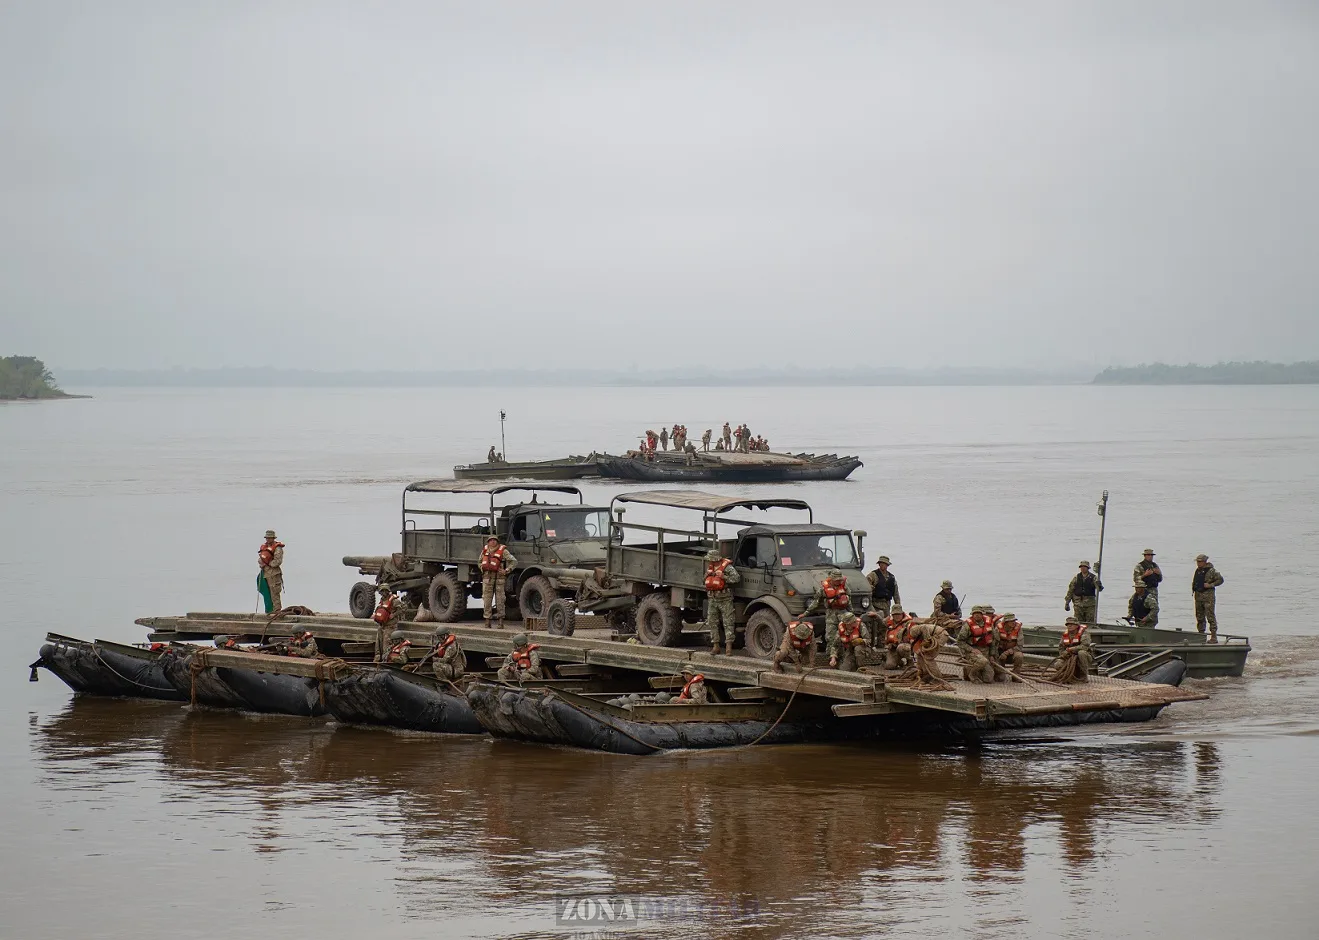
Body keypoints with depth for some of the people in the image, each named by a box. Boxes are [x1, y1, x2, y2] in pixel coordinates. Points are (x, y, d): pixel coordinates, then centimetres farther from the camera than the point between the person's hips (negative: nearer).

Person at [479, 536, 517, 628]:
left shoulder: (503, 551, -3)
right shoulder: (485, 550, 12)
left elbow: (514, 561, -3)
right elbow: (480, 561, 31)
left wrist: (506, 571, -10)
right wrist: (482, 568, 13)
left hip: (499, 578, -4)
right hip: (487, 578, 4)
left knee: (500, 600, -1)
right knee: (487, 600, 3)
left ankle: (501, 622, 5)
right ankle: (487, 621, 8)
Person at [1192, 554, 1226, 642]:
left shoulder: (1211, 570, -6)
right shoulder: (1197, 571, 16)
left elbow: (1220, 580, -5)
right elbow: (1194, 582, 27)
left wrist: (1211, 585, -15)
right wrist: (1193, 590, 14)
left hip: (1208, 595, -8)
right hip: (1198, 595, 8)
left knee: (1210, 616, -11)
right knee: (1199, 616, 9)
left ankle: (1214, 636, -13)